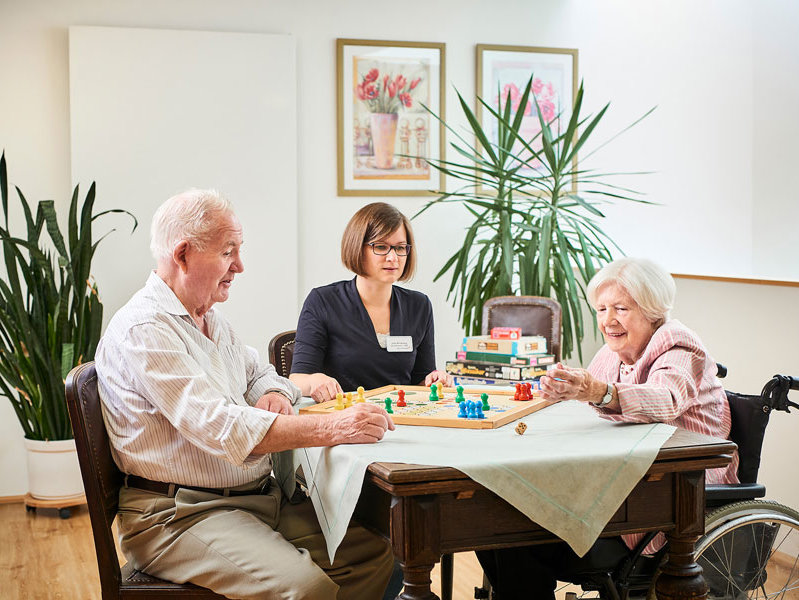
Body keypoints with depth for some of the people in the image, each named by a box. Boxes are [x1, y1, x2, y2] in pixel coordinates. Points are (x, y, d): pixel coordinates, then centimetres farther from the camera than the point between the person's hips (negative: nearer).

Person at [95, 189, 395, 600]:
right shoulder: (144, 330, -17)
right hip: (178, 515, -9)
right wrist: (335, 428, -31)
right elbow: (220, 427, -26)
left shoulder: (208, 319, 16)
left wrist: (273, 394, 0)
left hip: (258, 497, 9)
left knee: (372, 553, -5)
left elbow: (257, 372, 28)